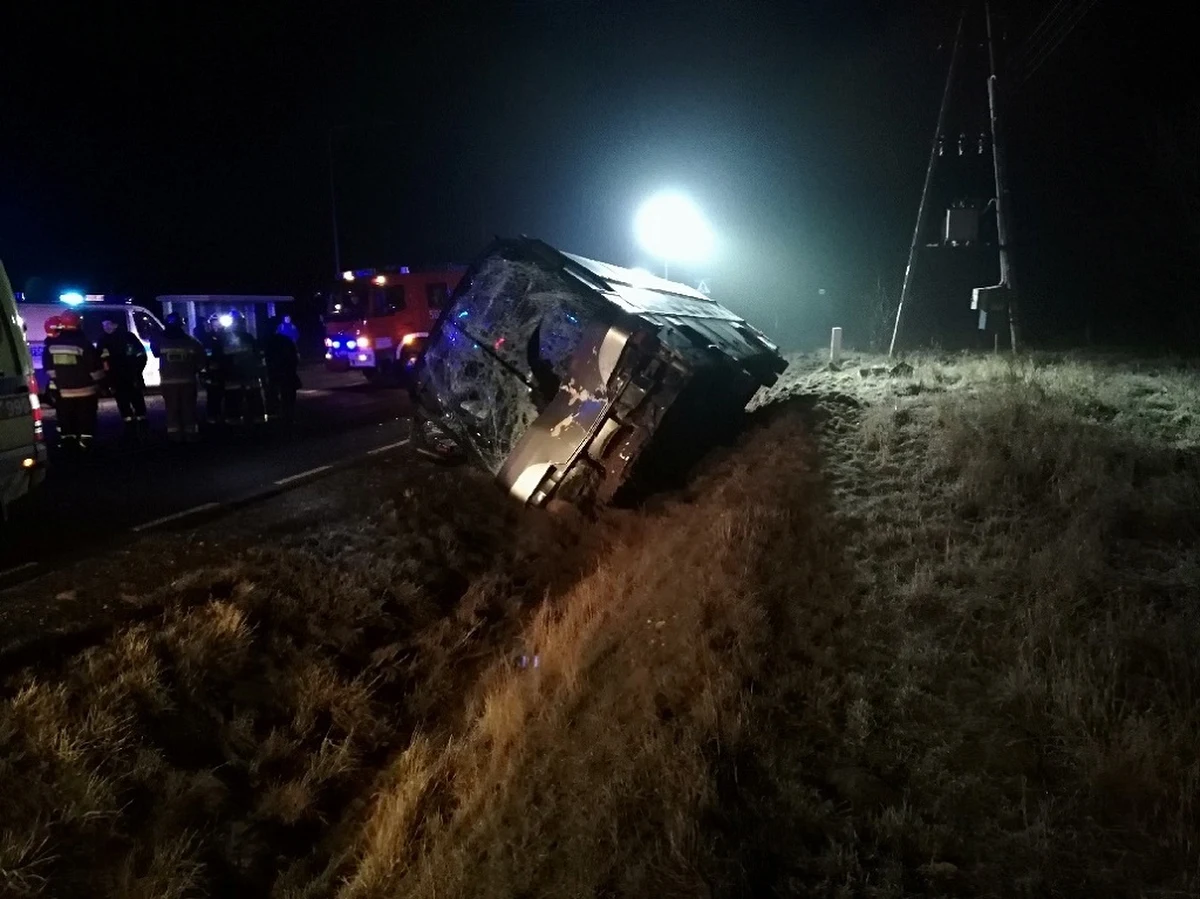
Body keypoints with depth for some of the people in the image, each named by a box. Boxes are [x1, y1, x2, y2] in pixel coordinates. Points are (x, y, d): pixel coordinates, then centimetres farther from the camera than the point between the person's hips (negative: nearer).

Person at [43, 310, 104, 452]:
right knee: (86, 418, 2)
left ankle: (67, 442, 17)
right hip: (85, 390, -4)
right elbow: (95, 367, -12)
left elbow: (49, 367, 9)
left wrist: (56, 383, 20)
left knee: (65, 418, 13)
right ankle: (85, 443, -1)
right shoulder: (84, 344, -15)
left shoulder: (51, 345, 1)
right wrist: (100, 383, 1)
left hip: (63, 391, 4)